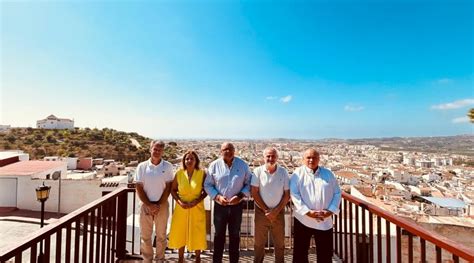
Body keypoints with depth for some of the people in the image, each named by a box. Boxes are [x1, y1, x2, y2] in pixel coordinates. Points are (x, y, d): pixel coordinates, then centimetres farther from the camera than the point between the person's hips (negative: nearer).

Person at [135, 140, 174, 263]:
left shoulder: (168, 166, -6)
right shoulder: (142, 166, -4)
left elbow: (168, 187, -5)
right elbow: (139, 188, -3)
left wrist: (159, 204, -11)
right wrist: (149, 205, -9)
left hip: (162, 205, -1)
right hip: (146, 205, 1)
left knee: (161, 235, 12)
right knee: (145, 235, 13)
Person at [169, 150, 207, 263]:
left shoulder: (202, 173, -10)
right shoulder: (179, 173, -7)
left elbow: (206, 191, -4)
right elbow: (173, 189, 2)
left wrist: (196, 201, -16)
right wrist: (179, 201, -12)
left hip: (197, 208, -1)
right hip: (181, 208, 1)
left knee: (197, 233, 10)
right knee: (180, 232, 13)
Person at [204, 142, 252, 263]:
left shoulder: (243, 165, -5)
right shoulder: (214, 165, -7)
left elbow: (249, 183, -1)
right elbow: (207, 185, -3)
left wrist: (240, 196, -14)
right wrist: (217, 197, -16)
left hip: (237, 206, 1)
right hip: (220, 205, 0)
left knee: (235, 235, 17)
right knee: (219, 235, 16)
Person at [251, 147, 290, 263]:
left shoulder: (283, 172, -6)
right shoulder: (258, 171, -10)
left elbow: (287, 194, -3)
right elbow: (254, 193, -9)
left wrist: (276, 211, -9)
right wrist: (266, 210, -10)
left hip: (278, 212, 1)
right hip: (261, 212, -1)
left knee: (280, 243, 15)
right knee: (259, 243, 14)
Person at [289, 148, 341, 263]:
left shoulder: (328, 174, 5)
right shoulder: (298, 173, -5)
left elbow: (337, 193, 6)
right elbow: (294, 194, -11)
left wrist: (330, 210, -7)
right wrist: (308, 212, -18)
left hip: (325, 221, 3)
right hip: (303, 220, -2)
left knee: (325, 254, 16)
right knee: (300, 252, 11)